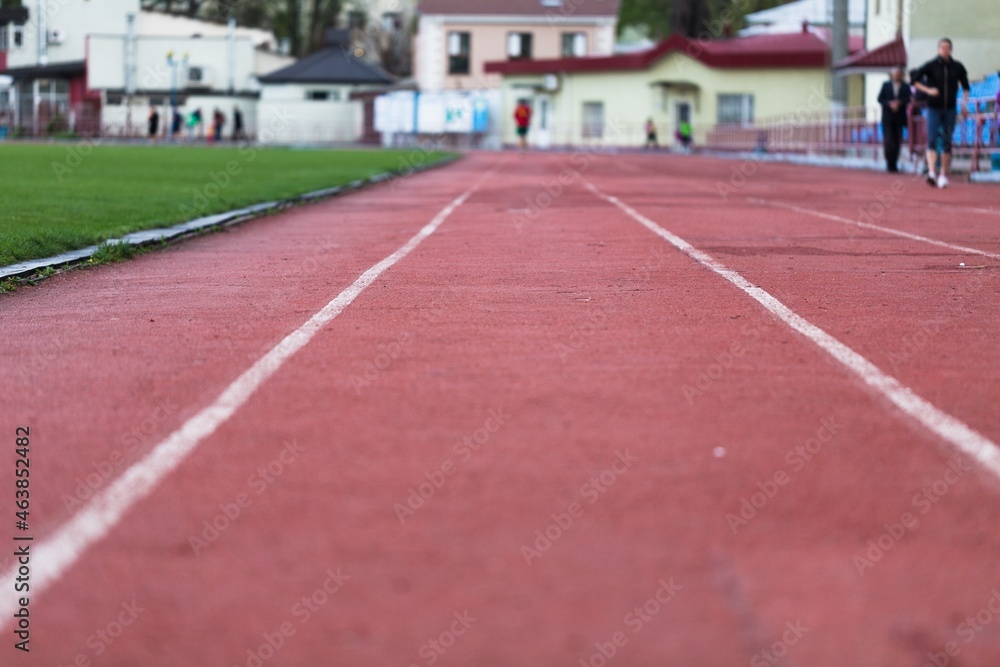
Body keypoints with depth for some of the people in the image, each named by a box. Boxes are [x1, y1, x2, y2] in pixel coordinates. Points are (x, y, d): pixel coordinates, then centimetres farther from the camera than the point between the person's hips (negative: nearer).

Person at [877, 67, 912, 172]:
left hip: (899, 118, 0)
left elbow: (907, 100, -4)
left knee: (897, 142, 1)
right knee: (888, 141, -10)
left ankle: (894, 165, 8)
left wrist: (899, 103, -22)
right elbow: (880, 99, 4)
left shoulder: (906, 87, 5)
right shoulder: (886, 85, 9)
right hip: (887, 117, 0)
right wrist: (889, 104, -13)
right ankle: (890, 165, -7)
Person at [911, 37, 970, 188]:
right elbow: (915, 80, -2)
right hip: (933, 108, -2)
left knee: (947, 143, 3)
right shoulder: (930, 66, -3)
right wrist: (928, 90, -16)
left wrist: (964, 101, 1)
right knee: (932, 140, -15)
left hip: (950, 109, 2)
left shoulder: (958, 67, 5)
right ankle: (931, 172, -24)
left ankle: (943, 175, 10)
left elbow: (965, 85, 16)